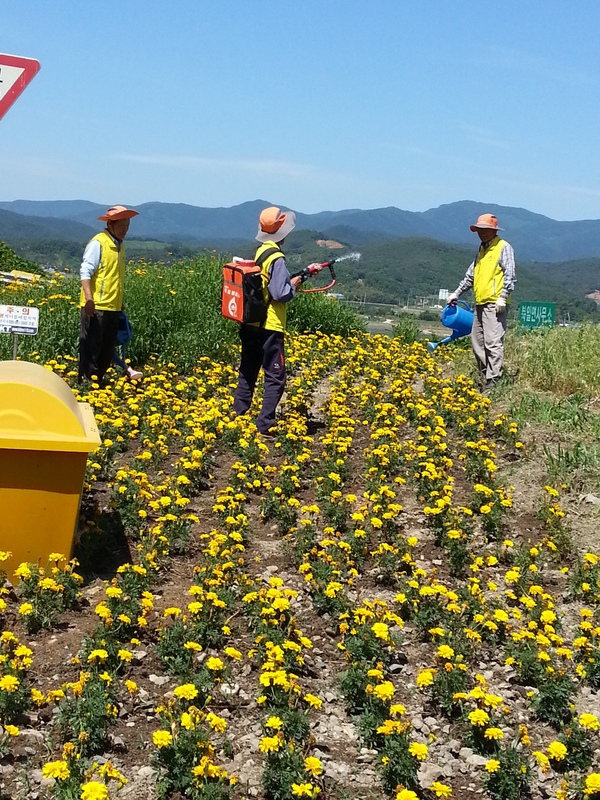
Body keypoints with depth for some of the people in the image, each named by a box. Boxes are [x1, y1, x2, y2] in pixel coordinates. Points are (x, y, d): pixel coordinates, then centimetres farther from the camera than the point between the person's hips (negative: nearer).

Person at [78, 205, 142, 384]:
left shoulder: (119, 246, 15)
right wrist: (88, 298, -24)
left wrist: (120, 302, 24)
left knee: (108, 348, 12)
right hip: (96, 306, -8)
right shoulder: (98, 243, -10)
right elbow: (86, 271, -15)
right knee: (90, 347, -3)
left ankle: (98, 380, 20)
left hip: (113, 307, 8)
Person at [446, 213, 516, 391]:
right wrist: (457, 293, 27)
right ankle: (483, 378, 17)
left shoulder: (503, 247, -2)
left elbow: (510, 275, -10)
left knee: (492, 342, -13)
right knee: (477, 343, 10)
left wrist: (502, 298, -18)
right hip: (481, 303, 9)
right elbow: (470, 275, 29)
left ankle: (493, 381, -14)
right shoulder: (482, 250, 22)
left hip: (495, 304, -9)